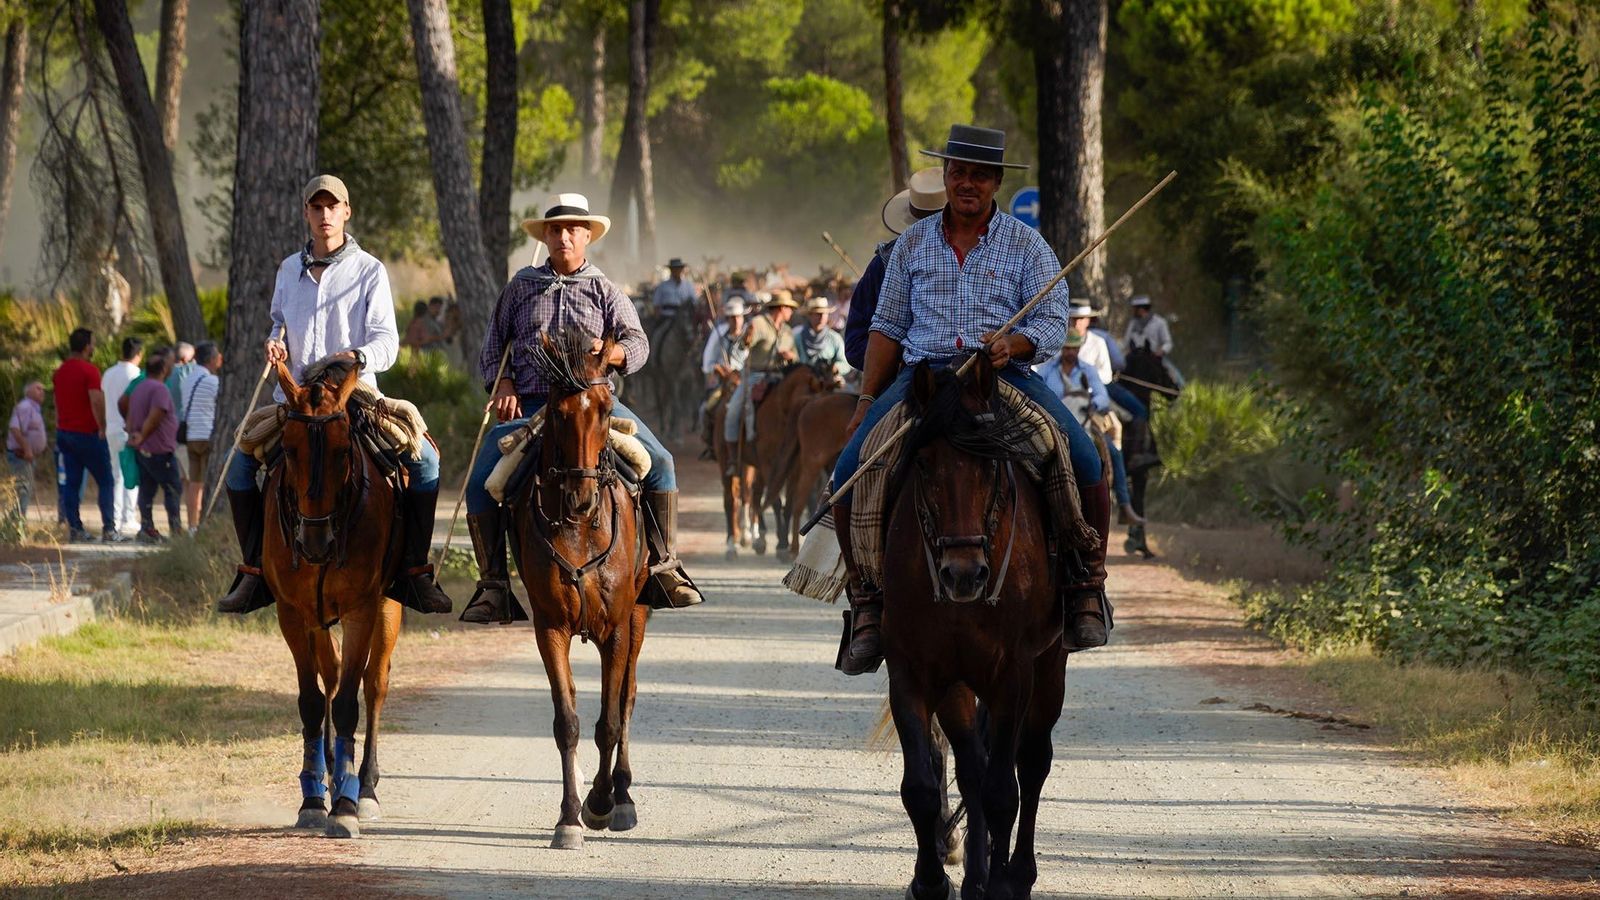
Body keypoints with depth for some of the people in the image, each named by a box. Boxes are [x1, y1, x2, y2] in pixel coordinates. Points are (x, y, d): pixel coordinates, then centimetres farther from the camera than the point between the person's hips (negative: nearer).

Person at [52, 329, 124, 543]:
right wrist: (102, 427, -13)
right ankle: (108, 529, -6)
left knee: (71, 483, 8)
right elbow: (96, 401, -23)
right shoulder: (89, 371, -14)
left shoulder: (60, 372, 10)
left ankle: (74, 528, 5)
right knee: (105, 482, -1)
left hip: (65, 432, 7)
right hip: (88, 434, -7)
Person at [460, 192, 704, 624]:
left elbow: (638, 345, 1)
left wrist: (608, 352, -21)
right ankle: (493, 583, -8)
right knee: (481, 482, -18)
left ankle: (664, 563, -7)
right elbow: (494, 346, 17)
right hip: (529, 406, 0)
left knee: (660, 463, -18)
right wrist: (503, 385, -2)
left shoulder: (605, 292, 12)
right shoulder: (521, 287, 13)